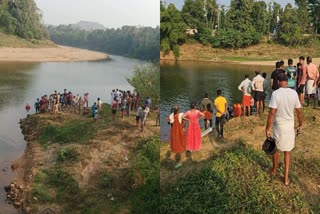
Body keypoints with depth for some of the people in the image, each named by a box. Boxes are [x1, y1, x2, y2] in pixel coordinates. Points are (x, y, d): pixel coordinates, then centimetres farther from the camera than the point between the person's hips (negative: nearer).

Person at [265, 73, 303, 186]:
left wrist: (267, 129, -12)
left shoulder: (275, 94, -18)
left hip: (279, 126, -3)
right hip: (290, 126, 3)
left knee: (276, 149, 20)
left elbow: (272, 113, -20)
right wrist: (300, 124, 17)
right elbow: (299, 111, 1)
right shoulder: (294, 93, -6)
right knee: (287, 152, 14)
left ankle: (274, 171, 39)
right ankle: (286, 178, 17)